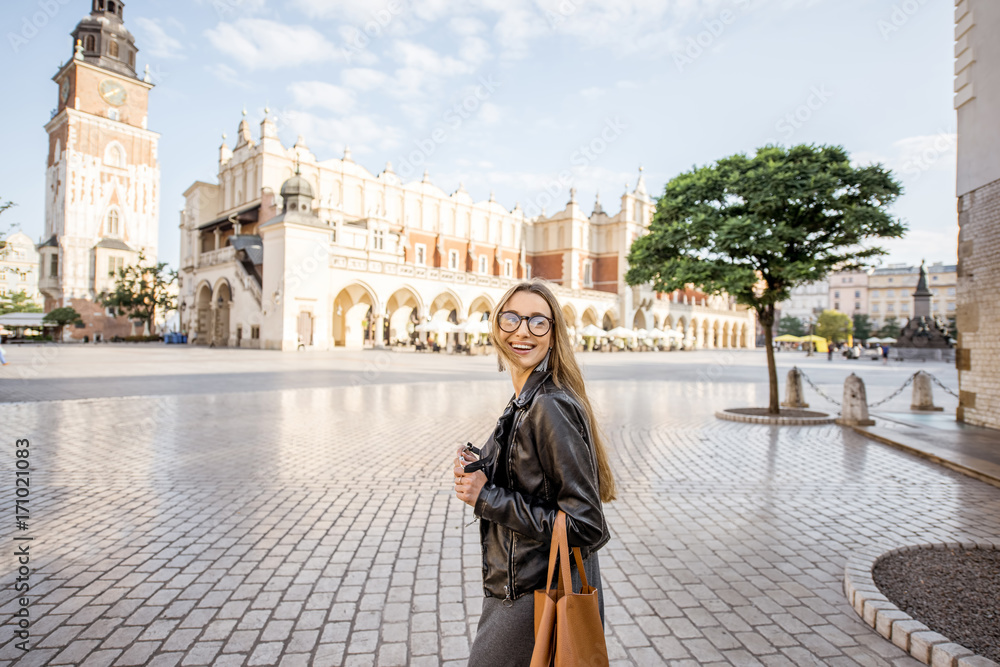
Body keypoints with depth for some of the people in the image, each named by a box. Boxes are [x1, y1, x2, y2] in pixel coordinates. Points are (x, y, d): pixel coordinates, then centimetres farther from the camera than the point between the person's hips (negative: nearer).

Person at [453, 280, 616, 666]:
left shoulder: (552, 407, -24)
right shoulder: (524, 402, 5)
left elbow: (585, 525, -25)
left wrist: (488, 498, -21)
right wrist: (480, 469, -3)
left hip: (541, 601, -9)